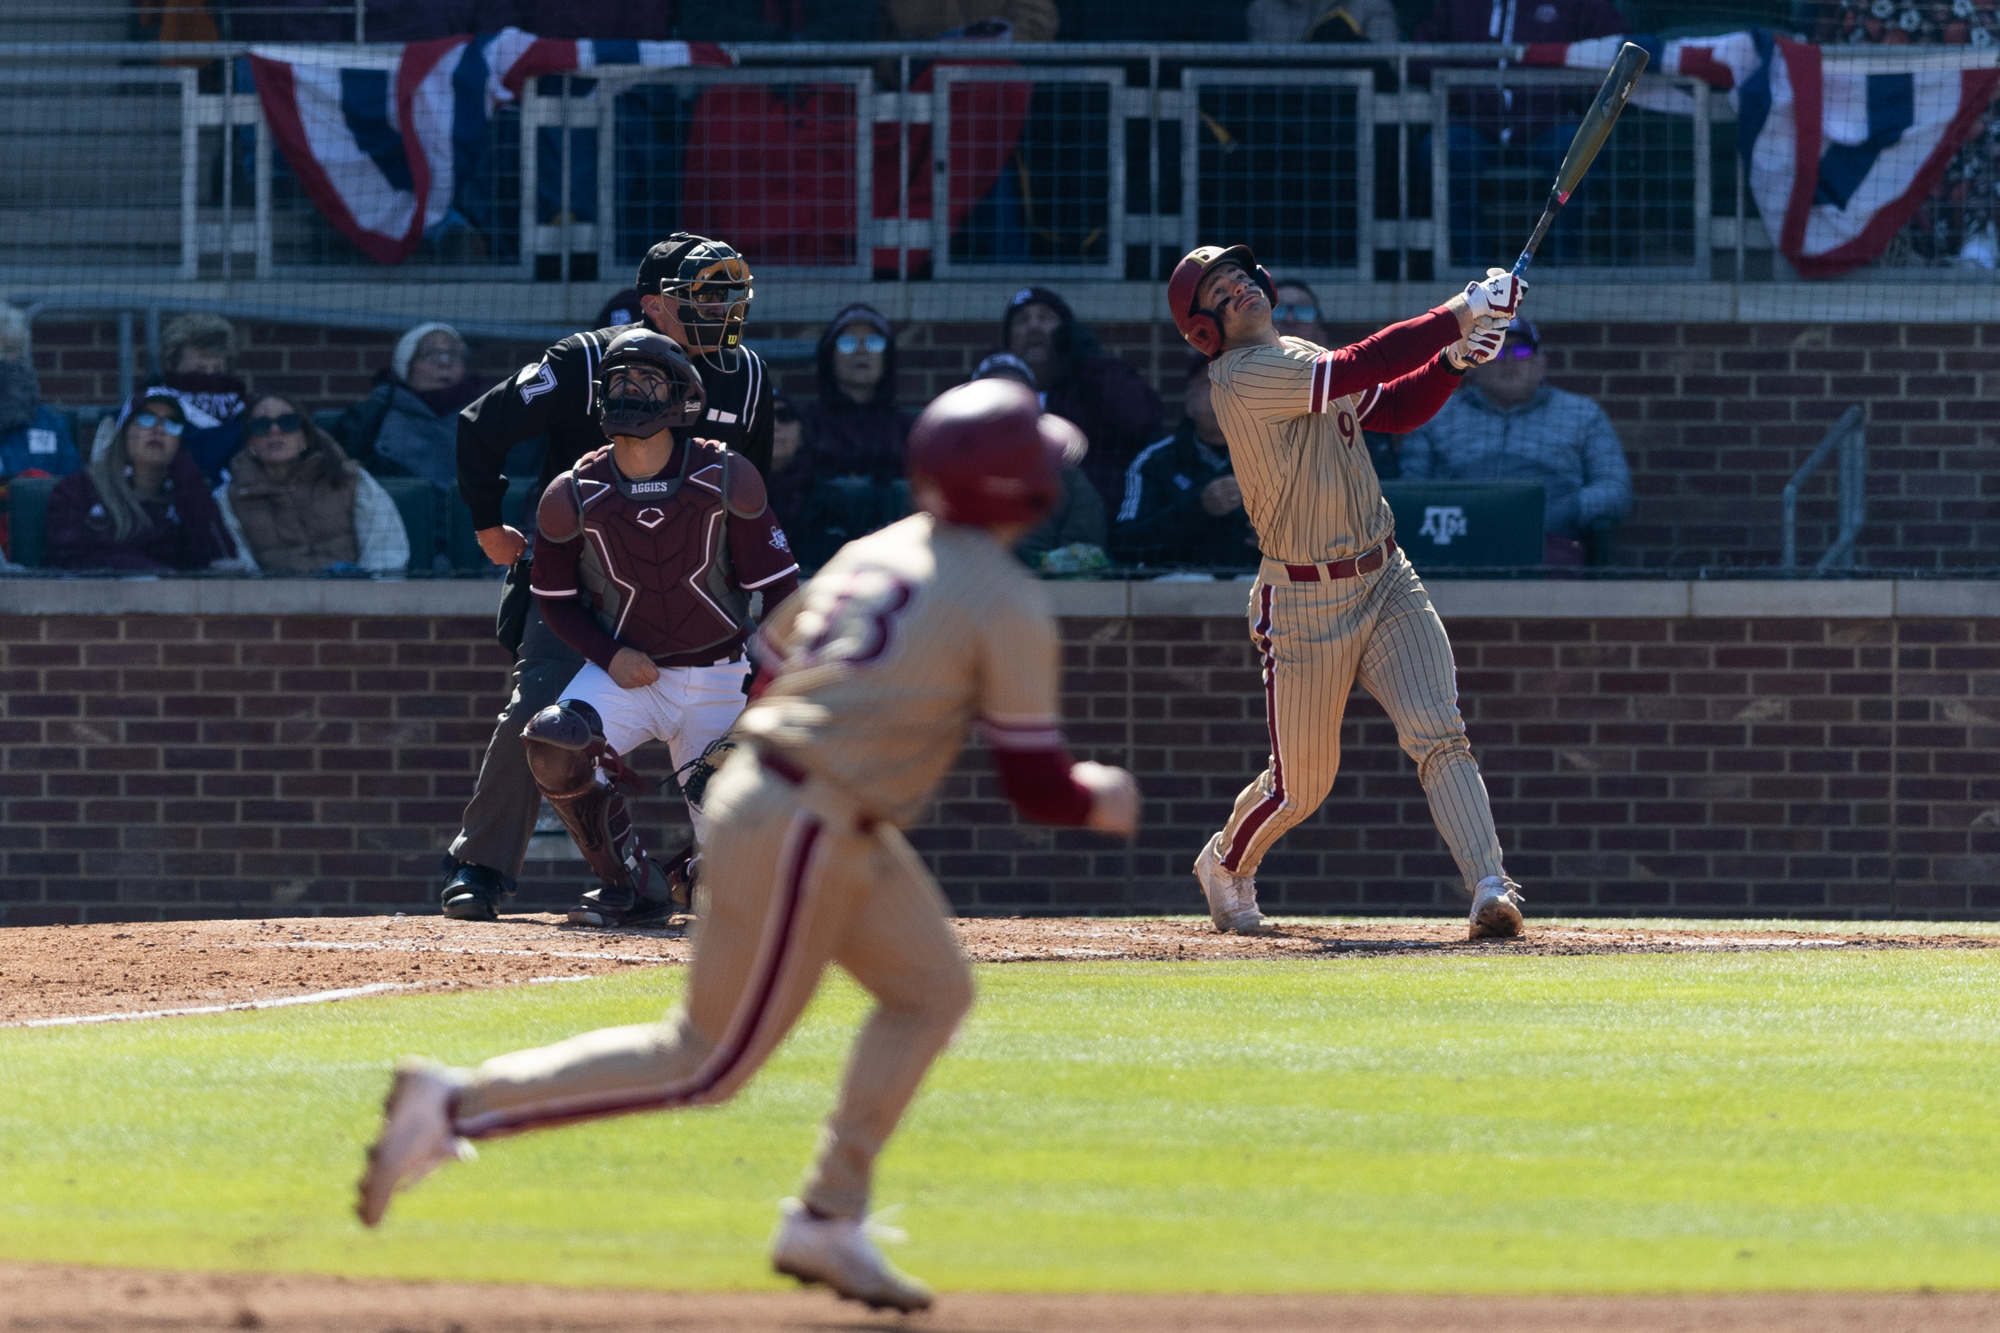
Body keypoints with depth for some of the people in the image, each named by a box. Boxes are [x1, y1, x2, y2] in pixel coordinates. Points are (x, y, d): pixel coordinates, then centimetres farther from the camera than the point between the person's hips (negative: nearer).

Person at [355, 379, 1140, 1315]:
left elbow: (758, 669, 17)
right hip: (805, 837, -9)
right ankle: (460, 1106, -2)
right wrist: (1102, 800, 13)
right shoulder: (1008, 606, -11)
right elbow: (1035, 786, -8)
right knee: (707, 1066, 1)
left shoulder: (873, 554, 12)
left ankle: (828, 1220, 18)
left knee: (932, 989, 19)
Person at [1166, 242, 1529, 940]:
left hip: (1387, 582, 6)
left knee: (1439, 736, -13)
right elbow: (1358, 369, -26)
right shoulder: (1245, 378, -16)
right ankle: (1225, 866, 36)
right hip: (1305, 604, -6)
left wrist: (1455, 358, -2)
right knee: (1301, 785, 7)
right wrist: (1462, 313, -23)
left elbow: (1396, 408, 17)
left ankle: (1490, 886, -21)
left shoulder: (1305, 358, 13)